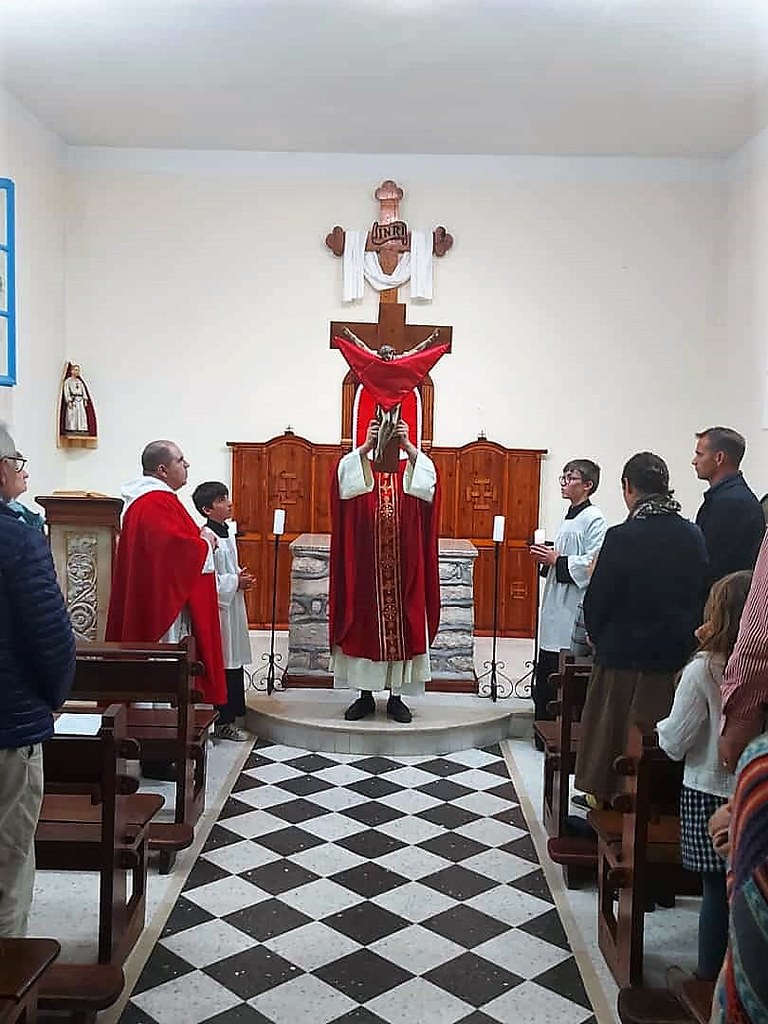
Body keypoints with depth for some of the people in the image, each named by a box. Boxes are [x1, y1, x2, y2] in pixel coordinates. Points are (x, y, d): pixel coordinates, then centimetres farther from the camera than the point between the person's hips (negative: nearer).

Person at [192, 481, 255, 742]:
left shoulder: (227, 531, 13)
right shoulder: (207, 537, -16)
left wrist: (240, 576, 6)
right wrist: (235, 582, -15)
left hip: (232, 605, 9)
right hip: (217, 607, -9)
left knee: (234, 663, 12)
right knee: (220, 664, -2)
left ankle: (228, 718, 21)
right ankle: (221, 723, 8)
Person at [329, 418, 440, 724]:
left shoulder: (410, 469, 7)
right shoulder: (361, 468, 6)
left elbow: (428, 481, -15)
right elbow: (343, 477, -15)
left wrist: (407, 445, -25)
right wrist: (366, 445, -26)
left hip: (403, 567, 0)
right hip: (365, 567, 0)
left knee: (401, 628, 4)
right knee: (364, 627, 5)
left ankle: (396, 696, 17)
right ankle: (365, 695, 18)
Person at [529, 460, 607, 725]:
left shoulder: (594, 519, -11)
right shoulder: (569, 518, 18)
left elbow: (594, 563, -21)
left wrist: (557, 560, -15)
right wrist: (547, 558, 9)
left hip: (575, 612, -9)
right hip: (556, 608, 9)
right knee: (544, 676, 12)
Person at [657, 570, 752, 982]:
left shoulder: (703, 670, -18)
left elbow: (675, 744, -12)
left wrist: (662, 727, 7)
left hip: (710, 795, -4)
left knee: (717, 888, 8)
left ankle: (710, 977, 22)